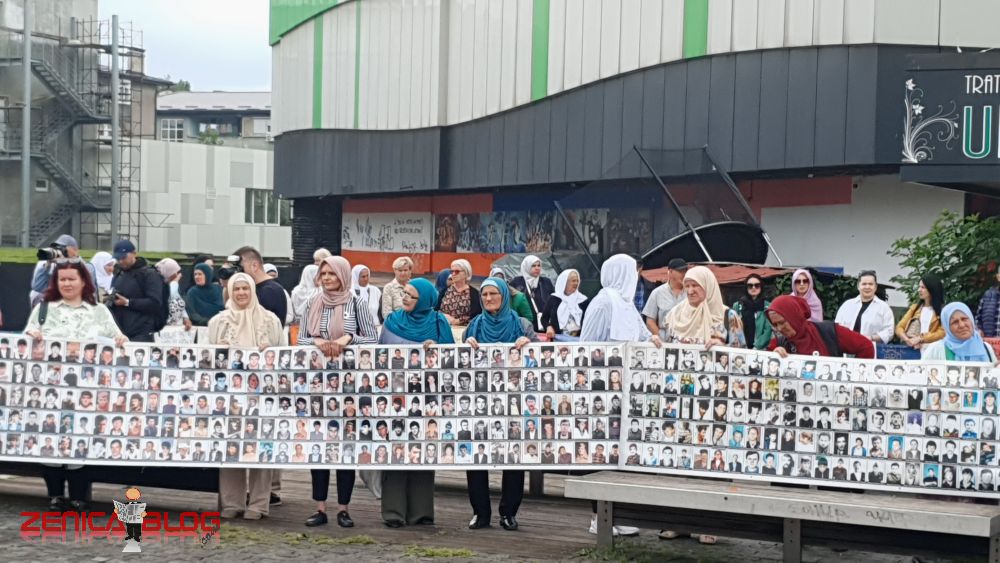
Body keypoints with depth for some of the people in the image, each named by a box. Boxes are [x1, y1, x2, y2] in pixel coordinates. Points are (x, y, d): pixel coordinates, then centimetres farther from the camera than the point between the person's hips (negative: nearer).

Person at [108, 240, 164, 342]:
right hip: (118, 331, 6)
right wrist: (110, 301, 4)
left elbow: (155, 303, -12)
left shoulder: (149, 274, -2)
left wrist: (128, 302, -14)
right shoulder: (118, 274, 19)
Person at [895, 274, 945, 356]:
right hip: (910, 349, 3)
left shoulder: (942, 311, 5)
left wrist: (920, 339, -14)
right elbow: (899, 327, 12)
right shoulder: (914, 308, 19)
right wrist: (907, 340, -8)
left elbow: (941, 333, -6)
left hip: (930, 350, -3)